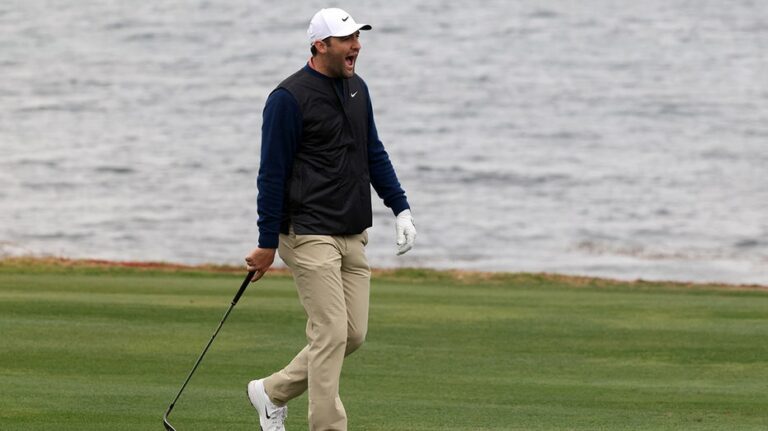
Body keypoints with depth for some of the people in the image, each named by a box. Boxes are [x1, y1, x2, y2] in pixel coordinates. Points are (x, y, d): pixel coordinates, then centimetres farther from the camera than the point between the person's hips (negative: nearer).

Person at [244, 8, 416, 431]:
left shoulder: (356, 88, 13)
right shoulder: (289, 98, -11)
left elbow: (374, 154, 22)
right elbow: (272, 174, -10)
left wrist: (400, 208, 13)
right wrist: (267, 244, -9)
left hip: (354, 235, 8)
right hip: (311, 235, -8)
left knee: (353, 334, 7)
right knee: (330, 333, -10)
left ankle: (272, 392, 23)